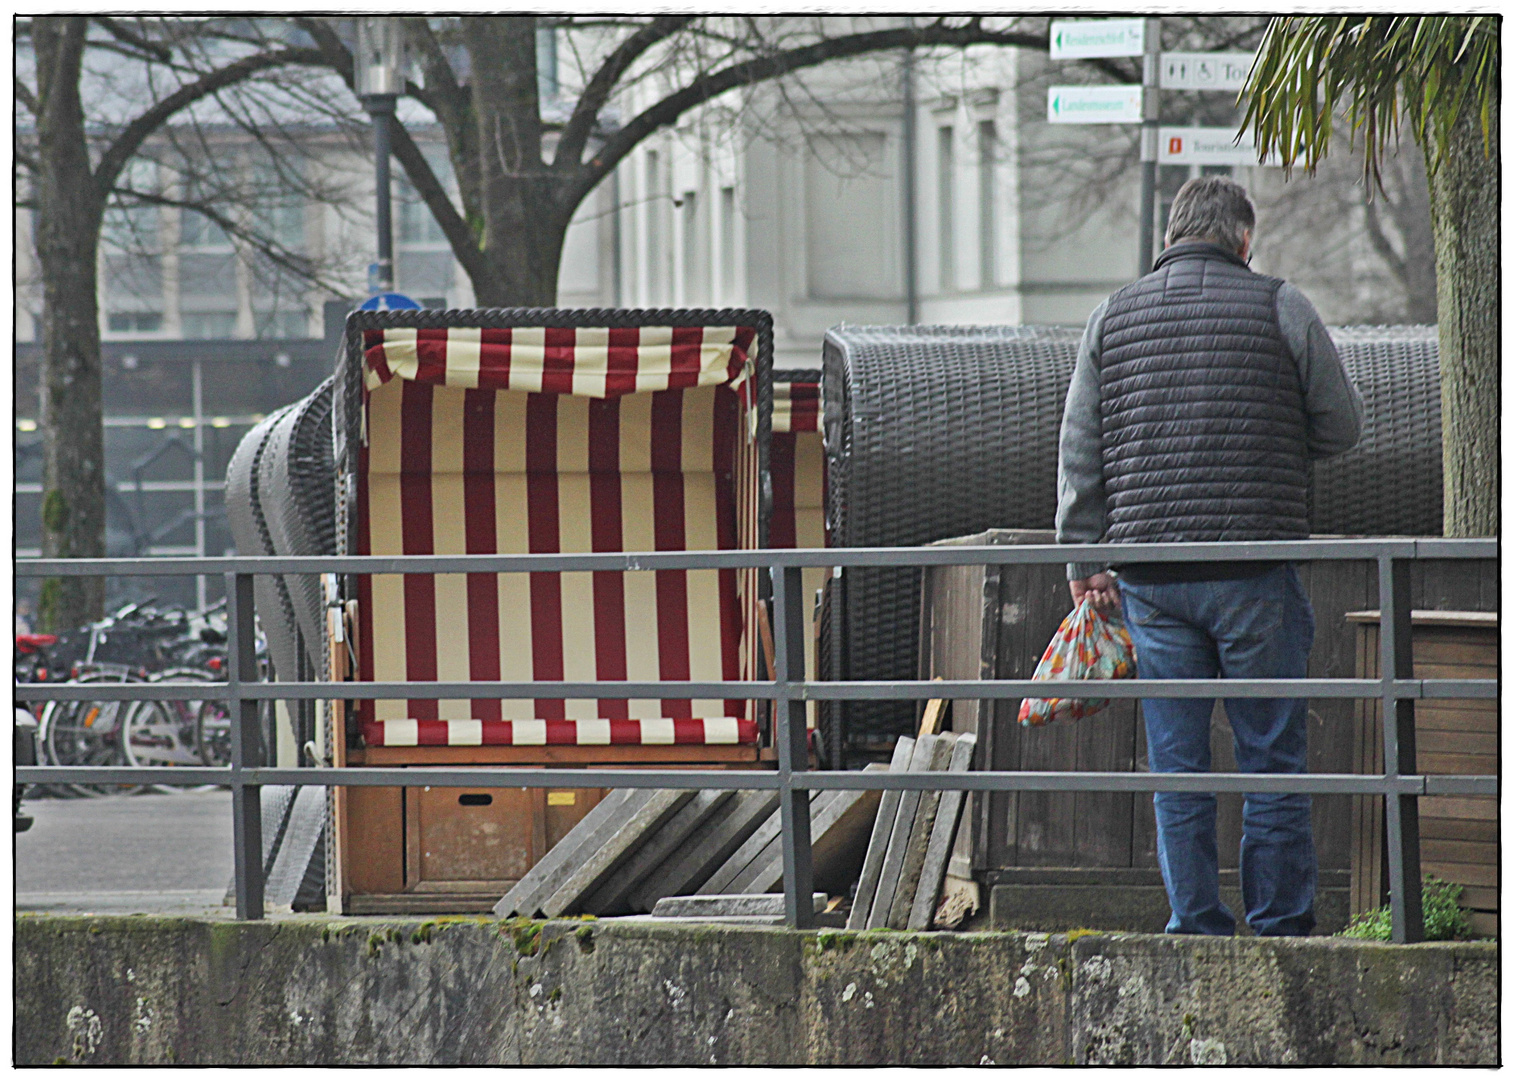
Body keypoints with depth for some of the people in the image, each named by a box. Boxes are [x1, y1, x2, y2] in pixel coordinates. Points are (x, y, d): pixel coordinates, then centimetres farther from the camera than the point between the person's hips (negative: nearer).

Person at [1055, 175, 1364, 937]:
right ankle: (1281, 927, 6)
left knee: (1177, 763, 6)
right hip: (1255, 575, -3)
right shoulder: (1280, 309, 0)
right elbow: (1341, 428, 5)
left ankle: (1196, 927, 6)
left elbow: (1080, 454, 9)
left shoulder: (1112, 318, 8)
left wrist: (1084, 560, 14)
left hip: (1150, 577, 3)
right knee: (1272, 756, 4)